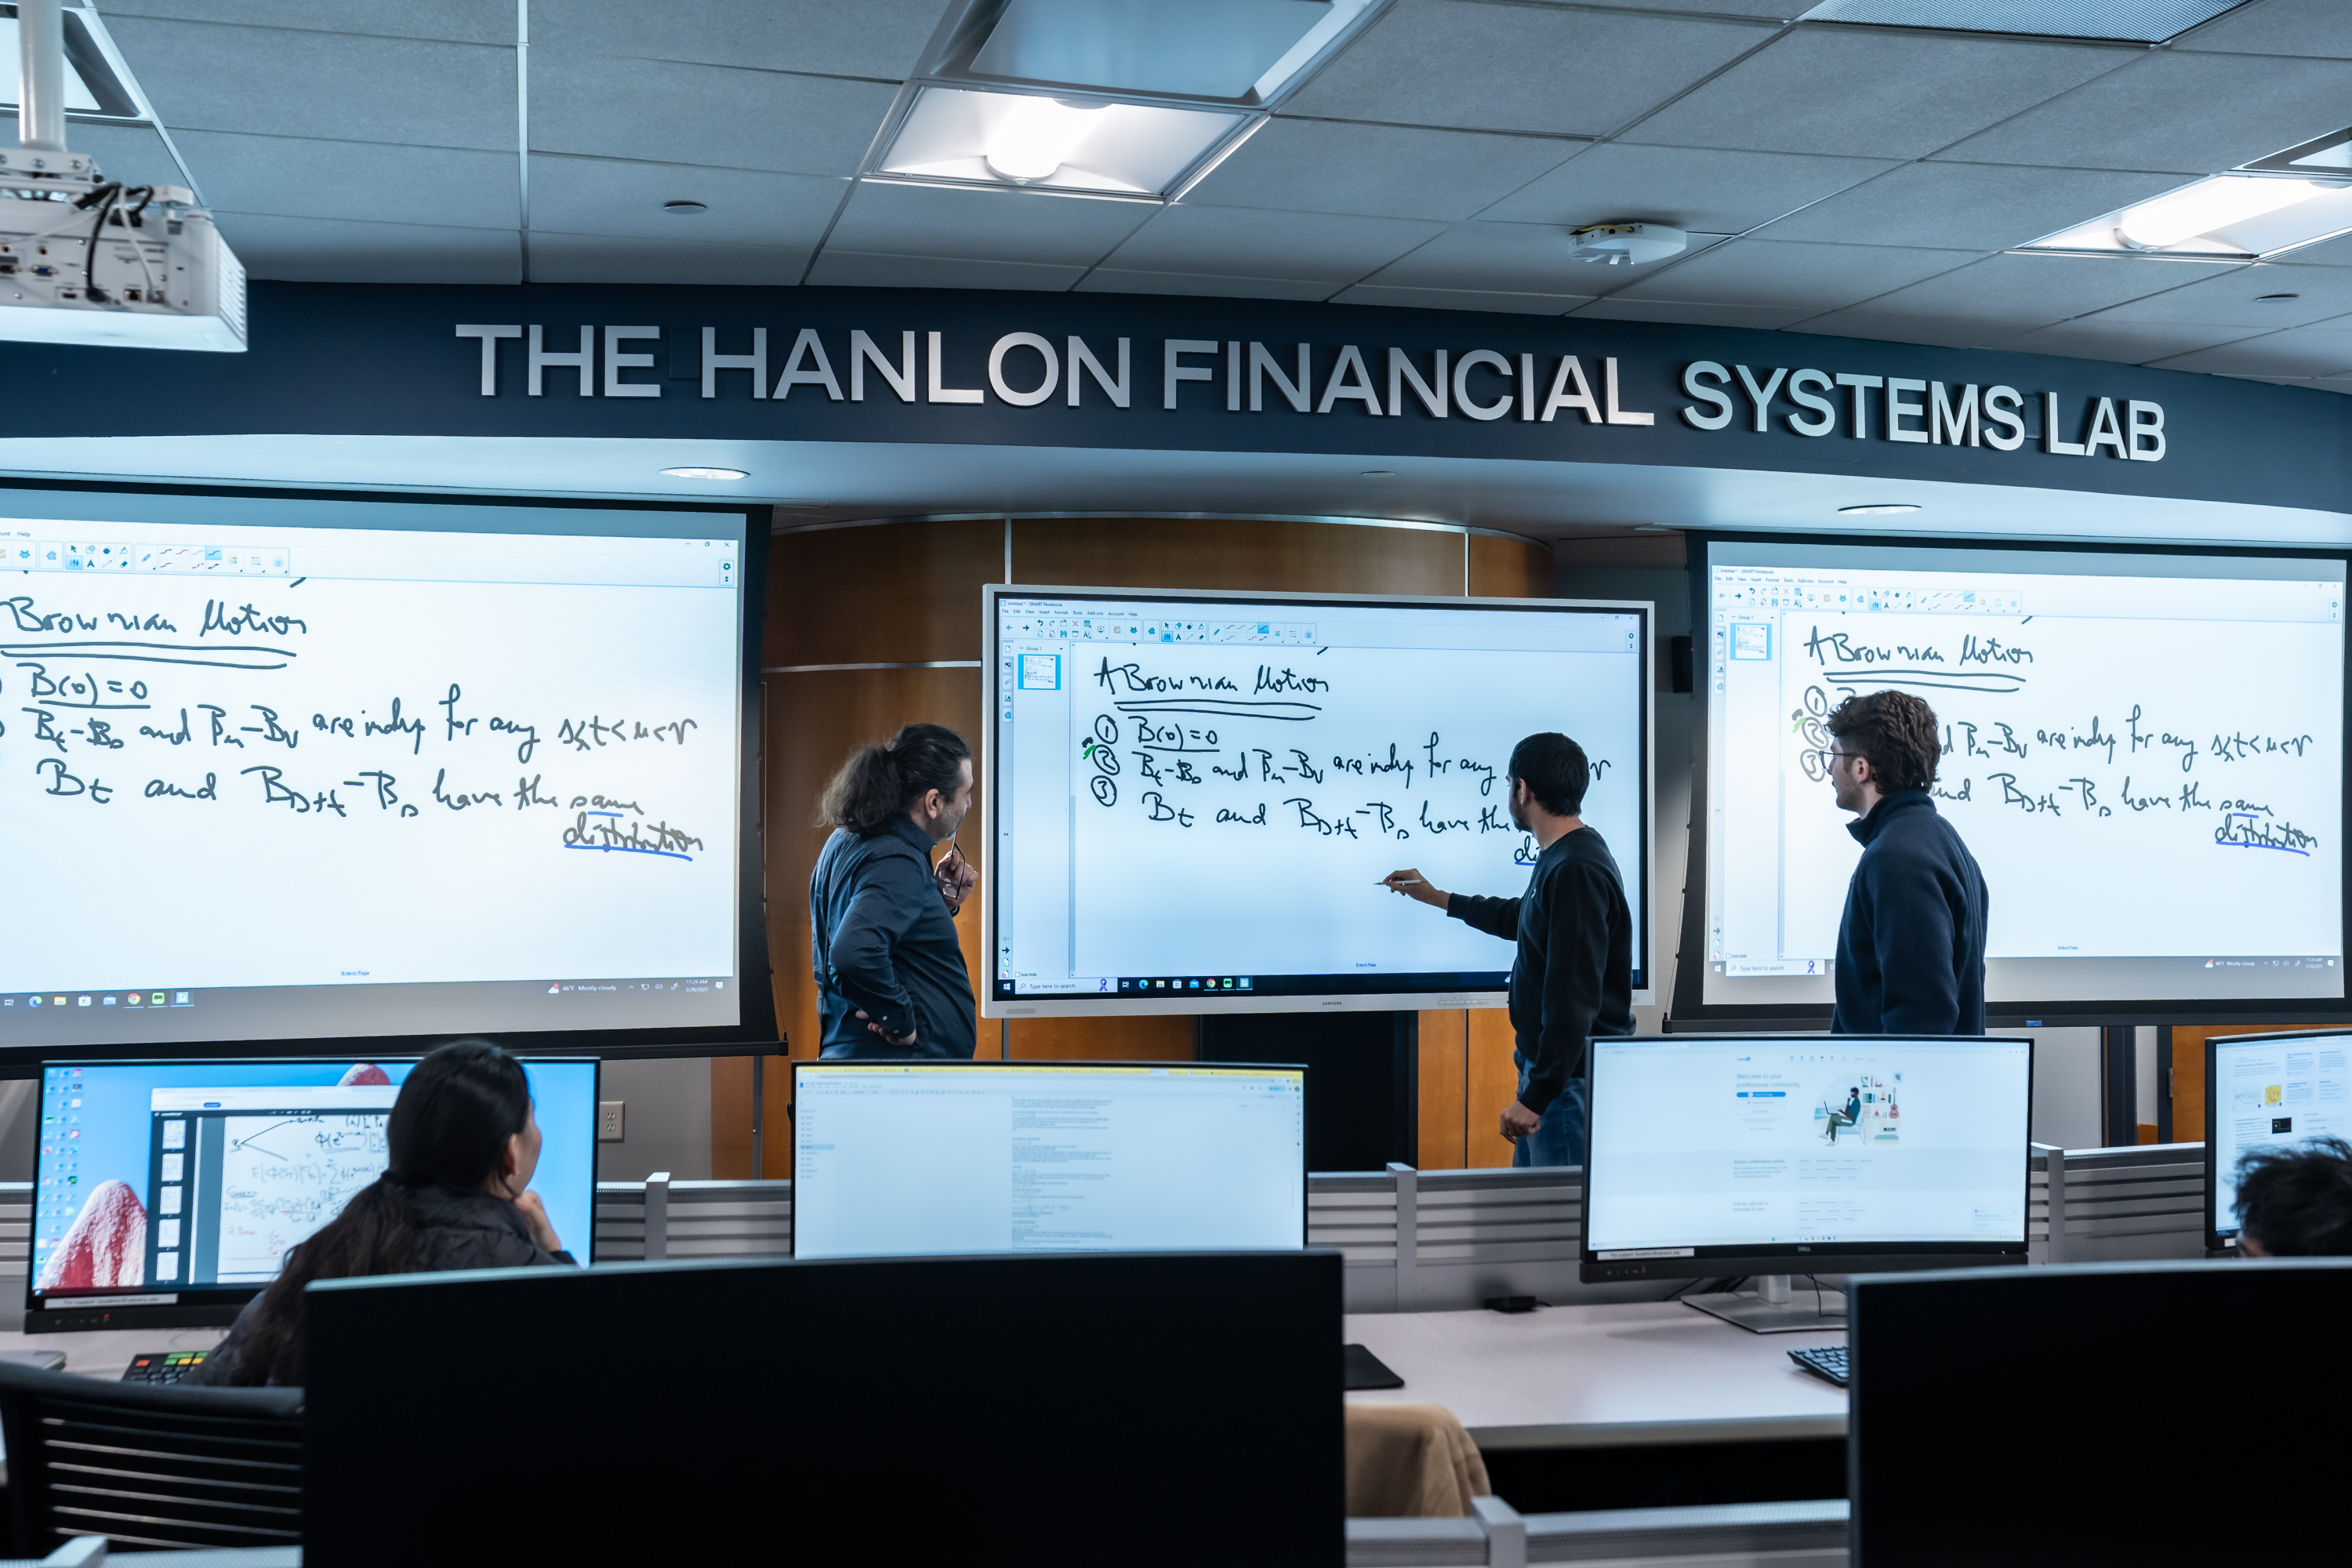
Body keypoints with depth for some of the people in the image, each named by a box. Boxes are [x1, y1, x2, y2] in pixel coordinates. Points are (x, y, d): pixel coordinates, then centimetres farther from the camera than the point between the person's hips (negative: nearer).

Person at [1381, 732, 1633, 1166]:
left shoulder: (1576, 873, -23)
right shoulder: (1559, 859, 12)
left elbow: (1573, 1002, -27)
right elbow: (1520, 917, 35)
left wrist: (1535, 1098, -27)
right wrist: (1436, 897, 42)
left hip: (1571, 1077, -11)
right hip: (1545, 1063, 11)